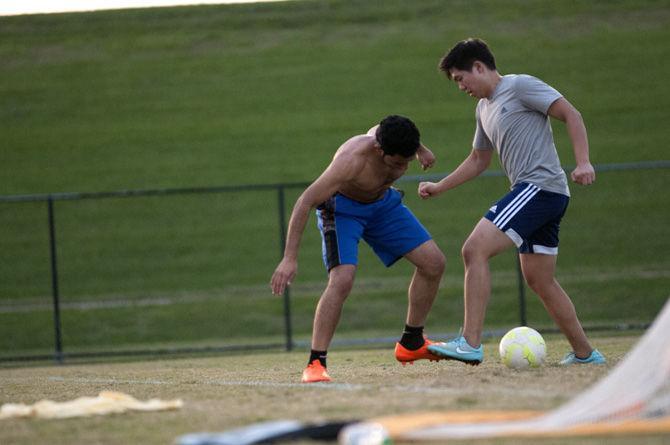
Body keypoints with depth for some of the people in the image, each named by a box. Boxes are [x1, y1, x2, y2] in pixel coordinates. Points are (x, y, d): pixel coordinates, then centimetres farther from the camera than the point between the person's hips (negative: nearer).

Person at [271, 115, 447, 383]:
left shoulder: (398, 144, -23)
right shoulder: (353, 160, -41)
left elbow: (376, 129, 5)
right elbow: (305, 202, -37)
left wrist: (420, 150, 22)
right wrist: (289, 259, -40)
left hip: (382, 201, 7)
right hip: (342, 208, -7)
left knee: (433, 263, 2)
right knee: (342, 279, -29)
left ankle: (411, 344, 18)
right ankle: (315, 363, -23)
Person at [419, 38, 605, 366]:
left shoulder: (520, 86, -5)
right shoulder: (484, 108, 22)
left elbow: (571, 115, -9)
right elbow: (478, 160, 34)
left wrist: (583, 163, -20)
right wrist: (439, 187, 28)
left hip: (540, 185, -10)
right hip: (531, 193, 10)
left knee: (474, 250, -18)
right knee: (539, 280, 13)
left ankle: (470, 343, -24)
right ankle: (584, 354, 20)